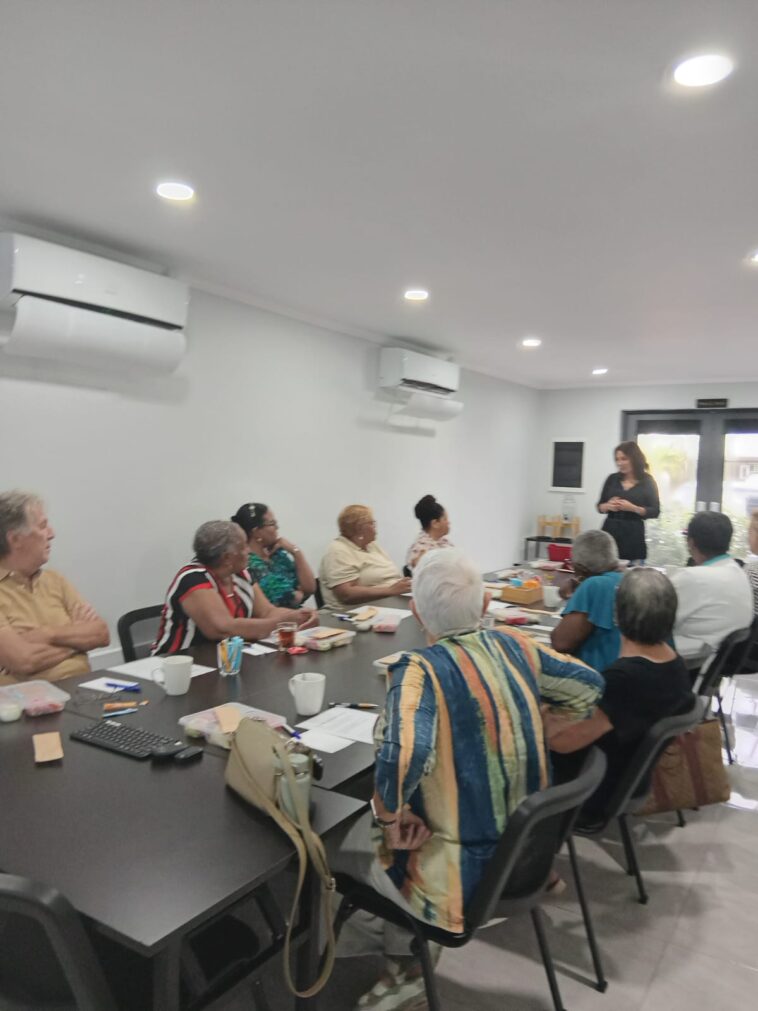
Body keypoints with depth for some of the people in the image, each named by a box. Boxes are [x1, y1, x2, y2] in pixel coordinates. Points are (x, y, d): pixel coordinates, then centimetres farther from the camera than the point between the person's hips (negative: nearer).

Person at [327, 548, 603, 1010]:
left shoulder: (420, 670, -24)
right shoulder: (516, 645, -6)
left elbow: (401, 757, -41)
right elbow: (589, 685, 7)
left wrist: (390, 817, -21)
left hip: (467, 870, -7)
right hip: (525, 849, 7)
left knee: (333, 843, 15)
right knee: (362, 824, 24)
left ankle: (406, 963, 30)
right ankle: (405, 953, 29)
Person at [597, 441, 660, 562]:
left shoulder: (647, 481, 1)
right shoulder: (612, 479, 8)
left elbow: (655, 511, -1)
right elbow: (600, 506, 13)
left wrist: (632, 508, -15)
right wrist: (608, 506, -10)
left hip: (633, 535, -2)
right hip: (610, 531, 3)